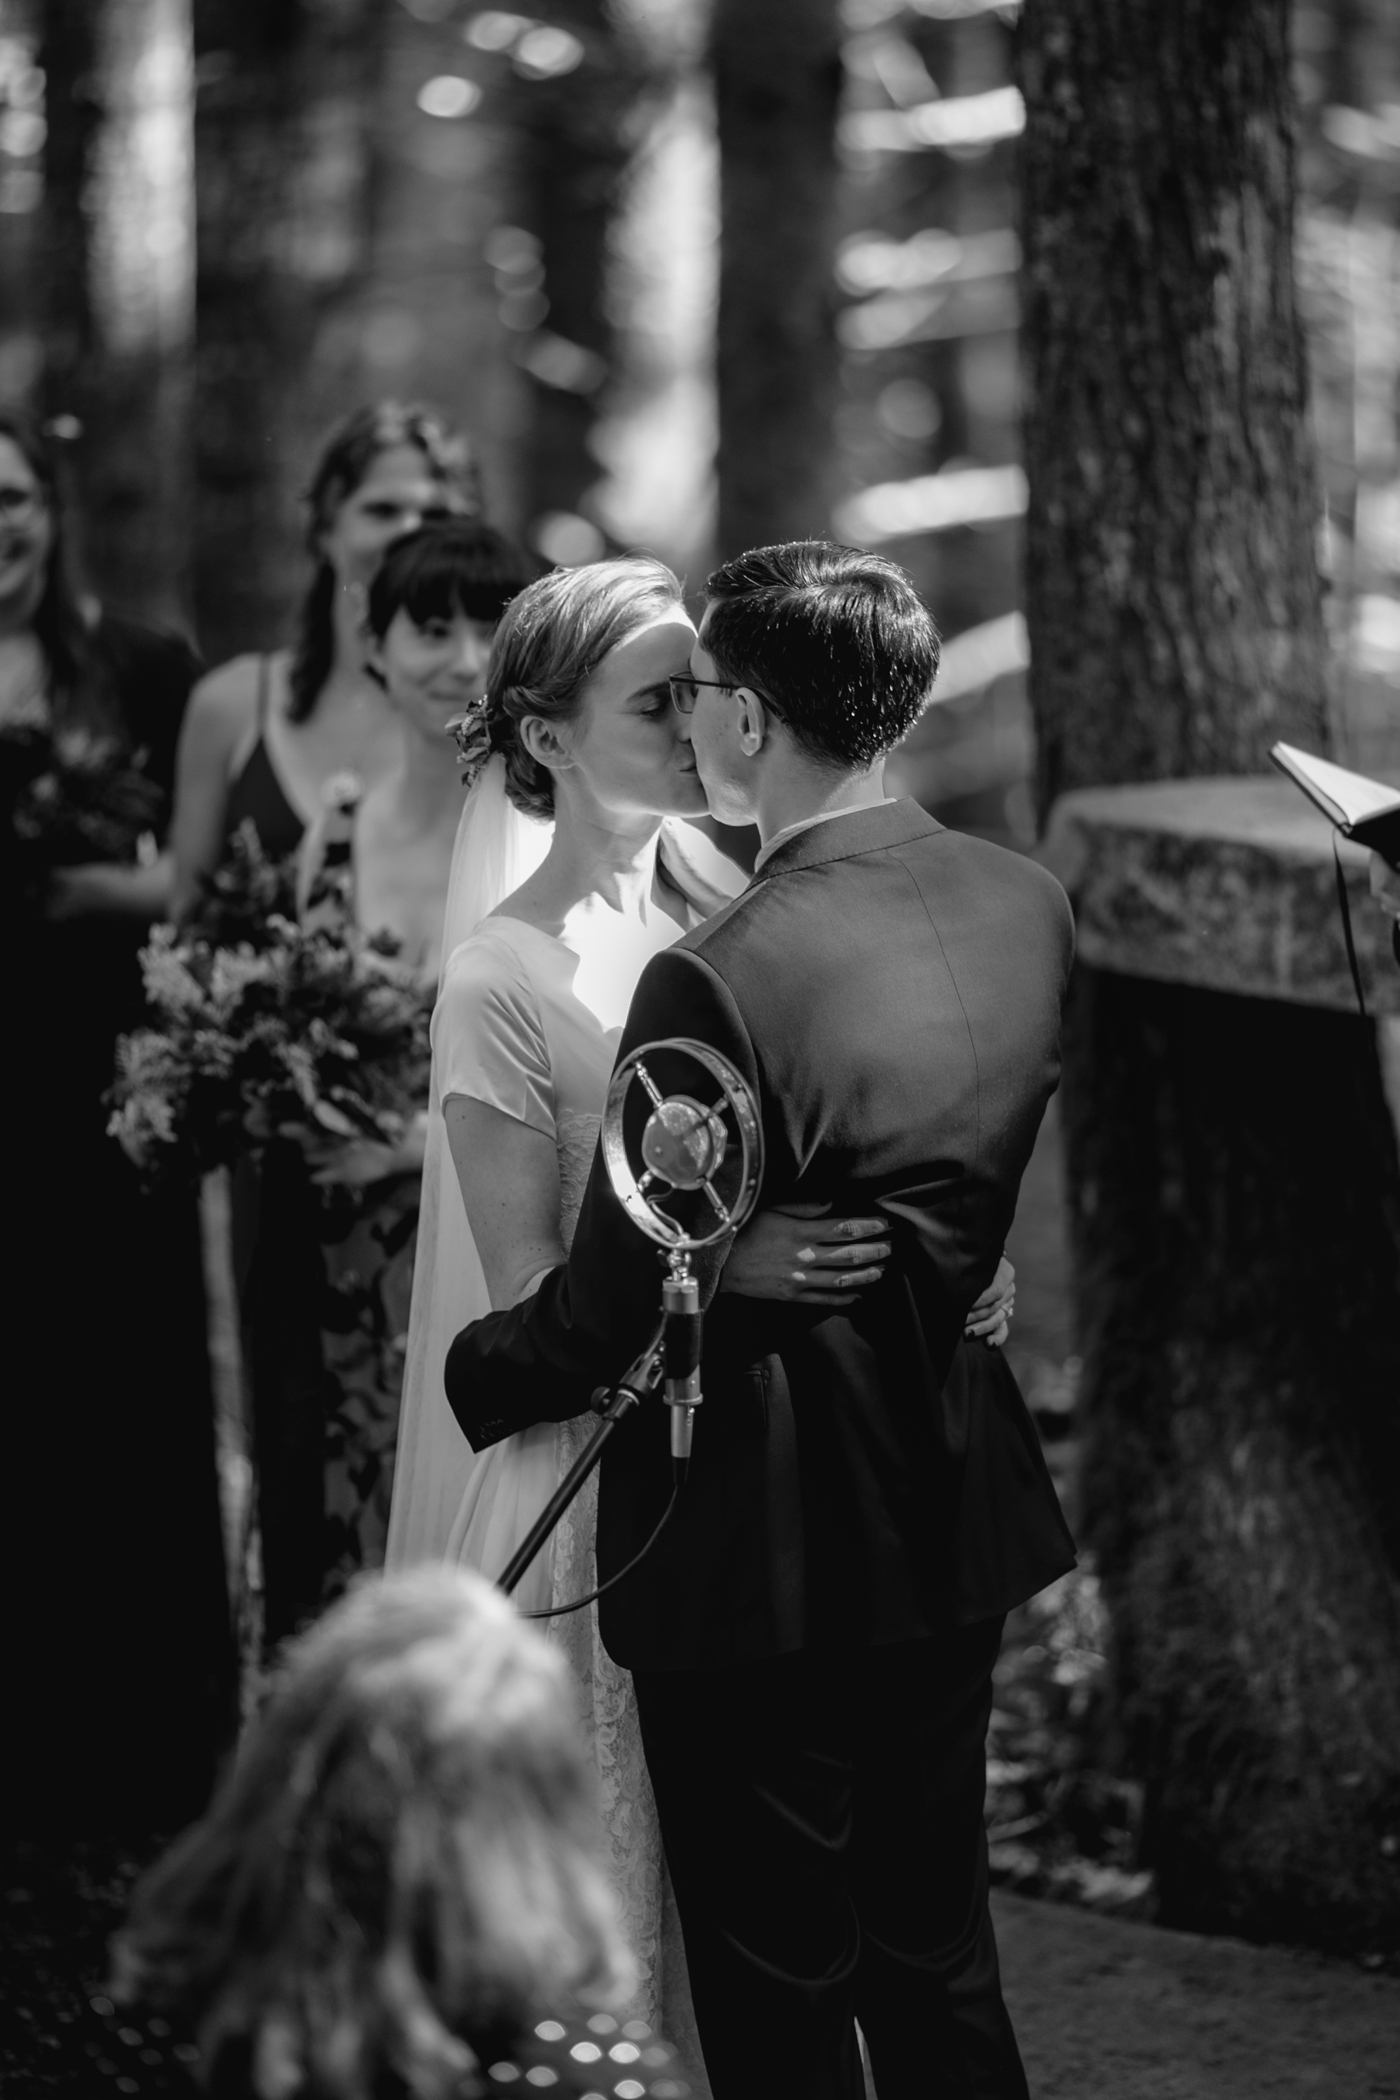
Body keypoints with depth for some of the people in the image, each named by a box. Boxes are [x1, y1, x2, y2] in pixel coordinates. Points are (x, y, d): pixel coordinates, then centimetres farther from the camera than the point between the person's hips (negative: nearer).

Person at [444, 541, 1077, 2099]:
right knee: (938, 1958, 22)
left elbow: (608, 1311, -18)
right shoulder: (1029, 906, -3)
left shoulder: (715, 985, -26)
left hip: (765, 1549, -7)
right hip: (956, 1518, 7)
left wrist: (468, 1372, 0)